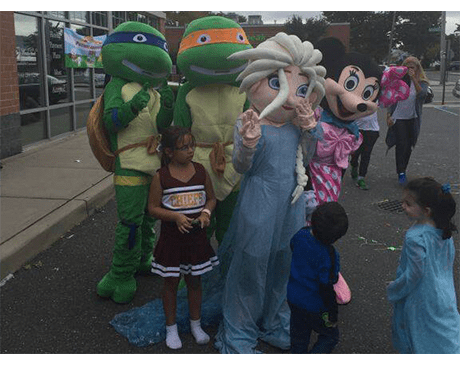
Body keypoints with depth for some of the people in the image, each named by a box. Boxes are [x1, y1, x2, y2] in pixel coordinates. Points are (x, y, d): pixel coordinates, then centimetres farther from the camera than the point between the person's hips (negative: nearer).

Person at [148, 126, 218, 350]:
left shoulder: (201, 171, -3)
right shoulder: (161, 177, -12)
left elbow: (211, 198, 8)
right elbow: (153, 207, -8)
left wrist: (206, 212, -12)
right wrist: (175, 217, -22)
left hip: (196, 237, 3)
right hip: (171, 237, -2)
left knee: (194, 281, 16)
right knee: (171, 282, 11)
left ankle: (195, 324, 35)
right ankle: (171, 327, 30)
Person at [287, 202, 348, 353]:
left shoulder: (301, 235, -14)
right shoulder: (327, 255, -32)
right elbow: (326, 288, -24)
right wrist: (332, 314, -11)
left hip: (293, 297, 7)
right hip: (314, 305, -7)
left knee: (299, 337, 24)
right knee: (330, 336, 19)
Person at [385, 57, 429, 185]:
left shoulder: (422, 82, -1)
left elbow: (422, 94, -22)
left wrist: (414, 79, -26)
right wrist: (388, 115, -3)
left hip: (413, 119, 2)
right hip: (398, 118, -2)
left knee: (409, 146, 9)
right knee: (401, 145, -9)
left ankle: (402, 170, 24)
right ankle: (401, 173, -4)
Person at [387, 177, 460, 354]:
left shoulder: (415, 238, -33)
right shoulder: (444, 229, -10)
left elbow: (414, 274, -25)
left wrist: (393, 290, -9)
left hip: (420, 299, -7)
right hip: (445, 295, 7)